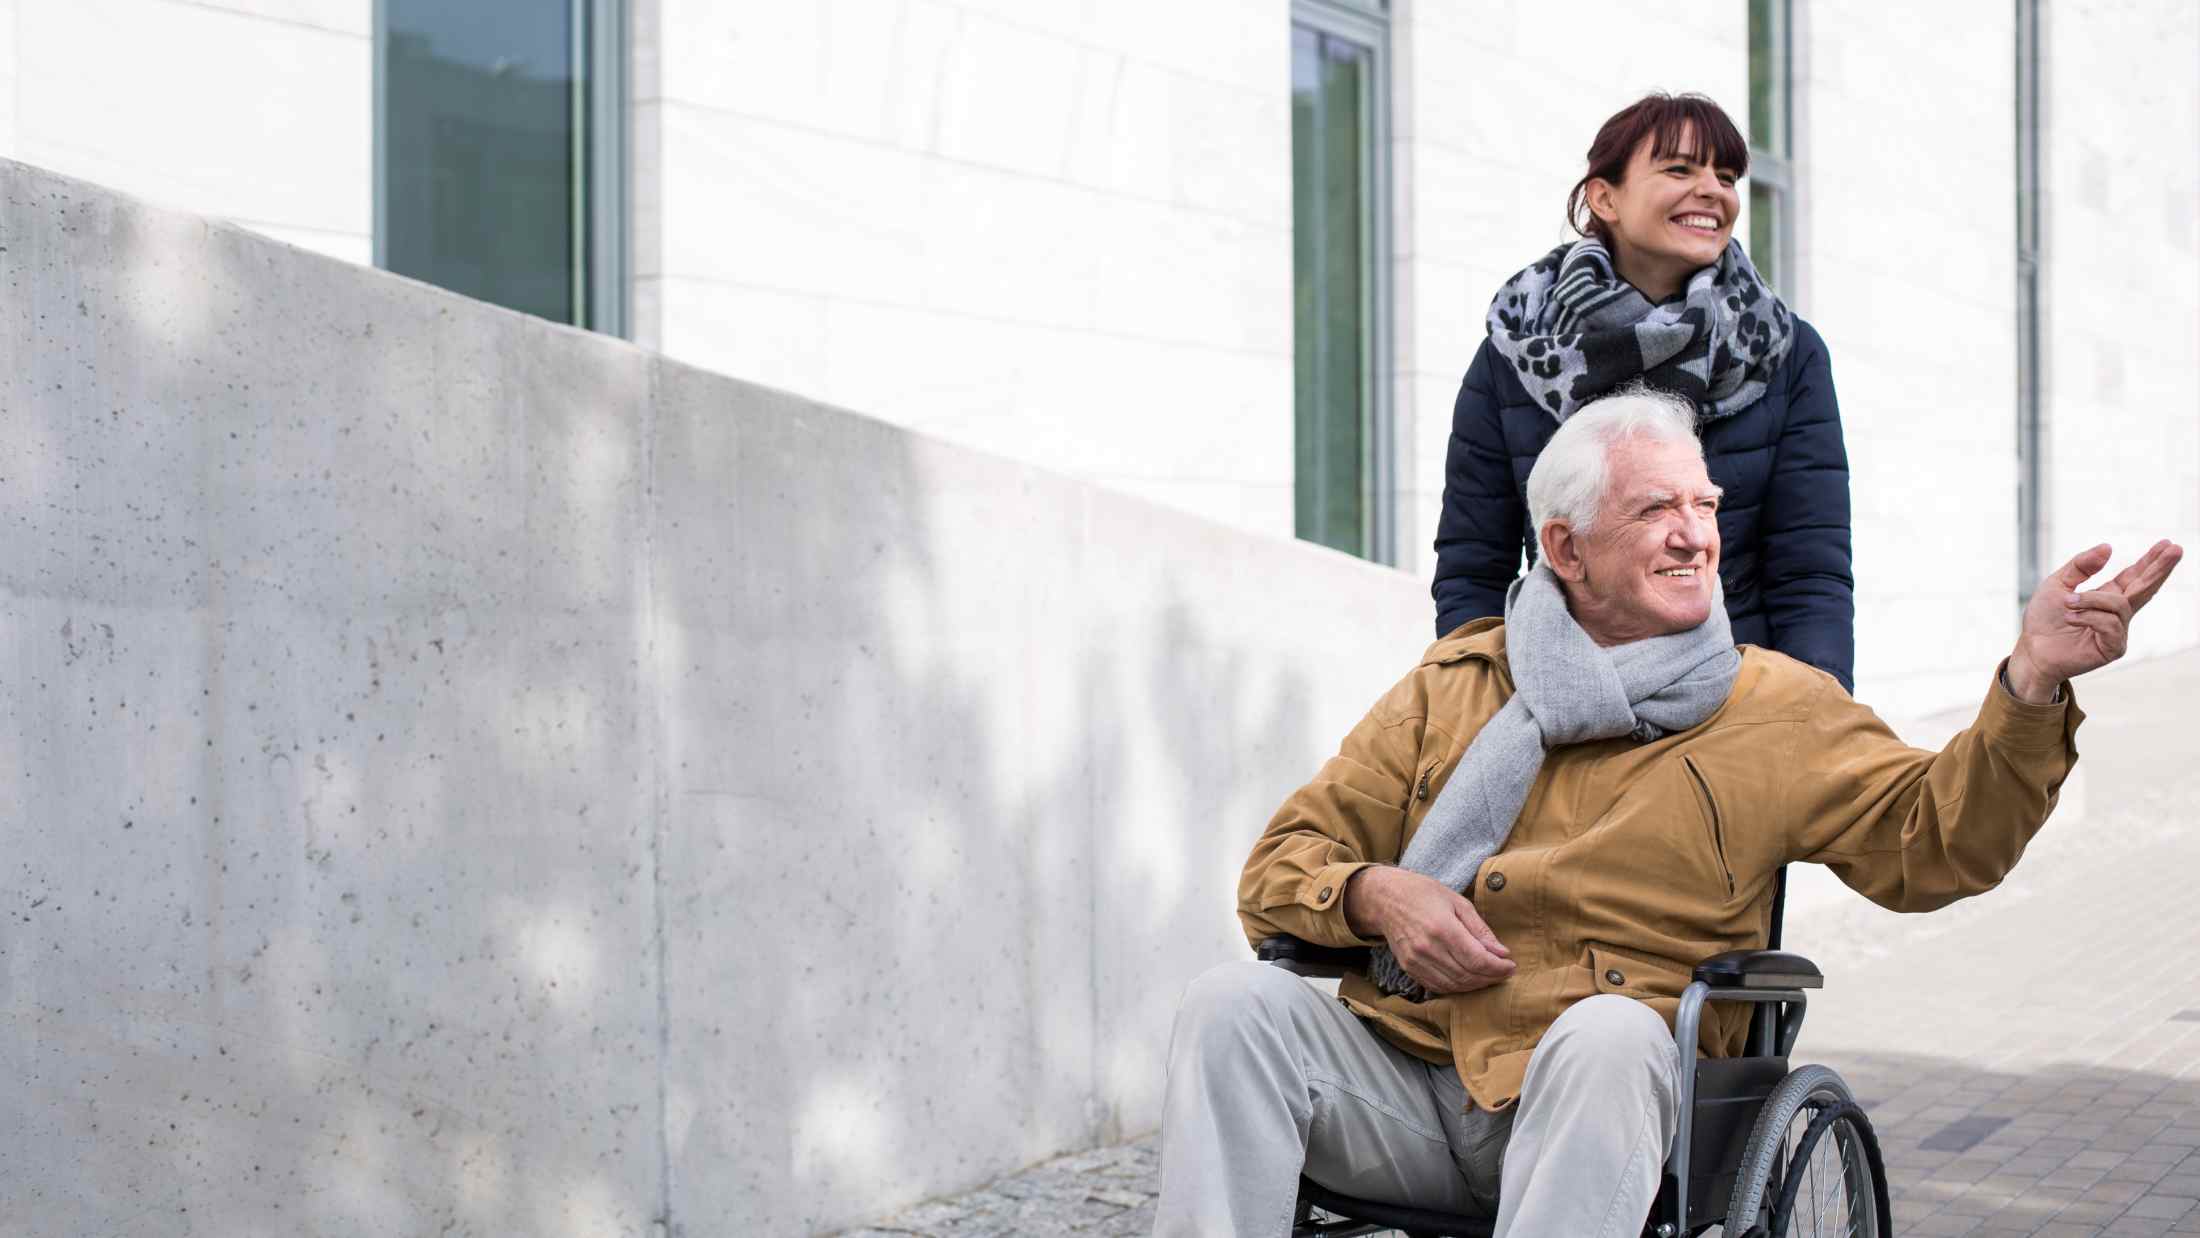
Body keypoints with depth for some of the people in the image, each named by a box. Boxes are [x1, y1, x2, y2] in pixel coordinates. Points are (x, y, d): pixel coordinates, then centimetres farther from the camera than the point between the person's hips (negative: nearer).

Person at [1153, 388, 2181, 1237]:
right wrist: (1373, 894, -6)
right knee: (1235, 1003, -24)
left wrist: (2030, 685, -13)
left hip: (1590, 1117, -2)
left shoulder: (1774, 709, 13)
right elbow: (1283, 862, 17)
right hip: (1400, 1079, 2)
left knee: (1610, 1033, -37)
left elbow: (1935, 837, 2)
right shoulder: (1458, 682, 16)